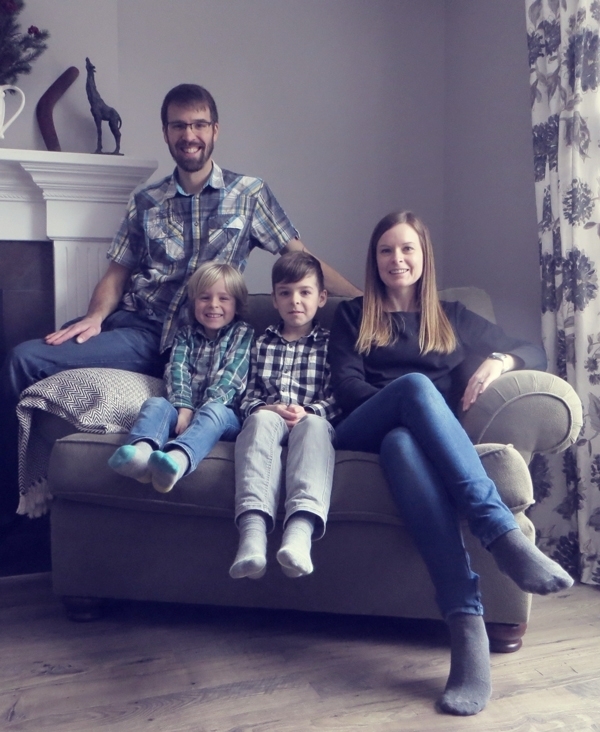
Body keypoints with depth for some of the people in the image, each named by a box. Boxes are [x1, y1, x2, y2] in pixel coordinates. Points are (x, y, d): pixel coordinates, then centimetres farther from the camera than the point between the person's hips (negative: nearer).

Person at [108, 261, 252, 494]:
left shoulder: (243, 334, 8)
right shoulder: (185, 334, 18)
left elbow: (230, 377, -6)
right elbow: (177, 372, 1)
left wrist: (201, 410, -20)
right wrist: (183, 408, -19)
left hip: (225, 414, -3)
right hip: (185, 410, 3)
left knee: (212, 412, -36)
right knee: (155, 403, -25)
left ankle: (177, 460, -67)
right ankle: (141, 451, -59)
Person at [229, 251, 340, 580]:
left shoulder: (328, 343, 18)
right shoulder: (262, 343, 25)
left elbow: (337, 397, 6)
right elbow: (249, 395, 17)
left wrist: (308, 412, -14)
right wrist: (265, 408, -6)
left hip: (311, 420, -1)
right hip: (268, 418, 1)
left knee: (315, 426, -37)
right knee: (261, 420, -35)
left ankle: (300, 529, -59)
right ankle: (253, 528, -55)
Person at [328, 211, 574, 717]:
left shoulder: (451, 318, 27)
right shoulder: (352, 317, 23)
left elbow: (534, 352, 25)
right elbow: (347, 386, 7)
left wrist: (500, 361, 1)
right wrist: (404, 400, -10)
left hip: (416, 437, 1)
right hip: (363, 434, 0)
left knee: (402, 443, -39)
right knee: (415, 384, -35)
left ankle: (466, 628, -50)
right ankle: (504, 535, -48)